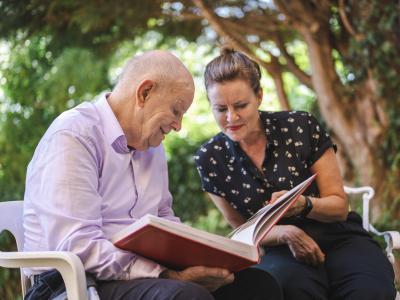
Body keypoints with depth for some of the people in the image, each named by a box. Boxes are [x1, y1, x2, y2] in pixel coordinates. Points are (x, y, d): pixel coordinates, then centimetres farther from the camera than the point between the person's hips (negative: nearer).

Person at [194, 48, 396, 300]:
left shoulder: (302, 127, -6)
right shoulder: (210, 159, -1)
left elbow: (340, 206, 0)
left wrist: (303, 204, -23)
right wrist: (285, 232, -15)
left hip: (342, 241, 0)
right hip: (284, 251, 1)